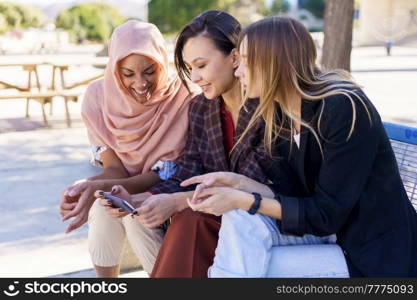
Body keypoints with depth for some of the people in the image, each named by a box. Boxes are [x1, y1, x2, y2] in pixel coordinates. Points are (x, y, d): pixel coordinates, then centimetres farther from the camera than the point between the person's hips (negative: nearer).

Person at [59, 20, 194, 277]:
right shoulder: (98, 95, -14)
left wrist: (99, 187, -36)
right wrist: (88, 188, -34)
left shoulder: (182, 98, -22)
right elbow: (114, 168, -11)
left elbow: (165, 175, -21)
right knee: (103, 205, -22)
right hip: (123, 187, 3)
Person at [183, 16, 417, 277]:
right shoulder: (279, 113, 1)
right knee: (241, 219, -17)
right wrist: (236, 182, -15)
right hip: (328, 233, 7)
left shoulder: (344, 109, -22)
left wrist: (244, 201, -24)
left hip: (378, 257, -6)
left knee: (246, 264, -18)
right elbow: (294, 197, 0)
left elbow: (326, 215, -21)